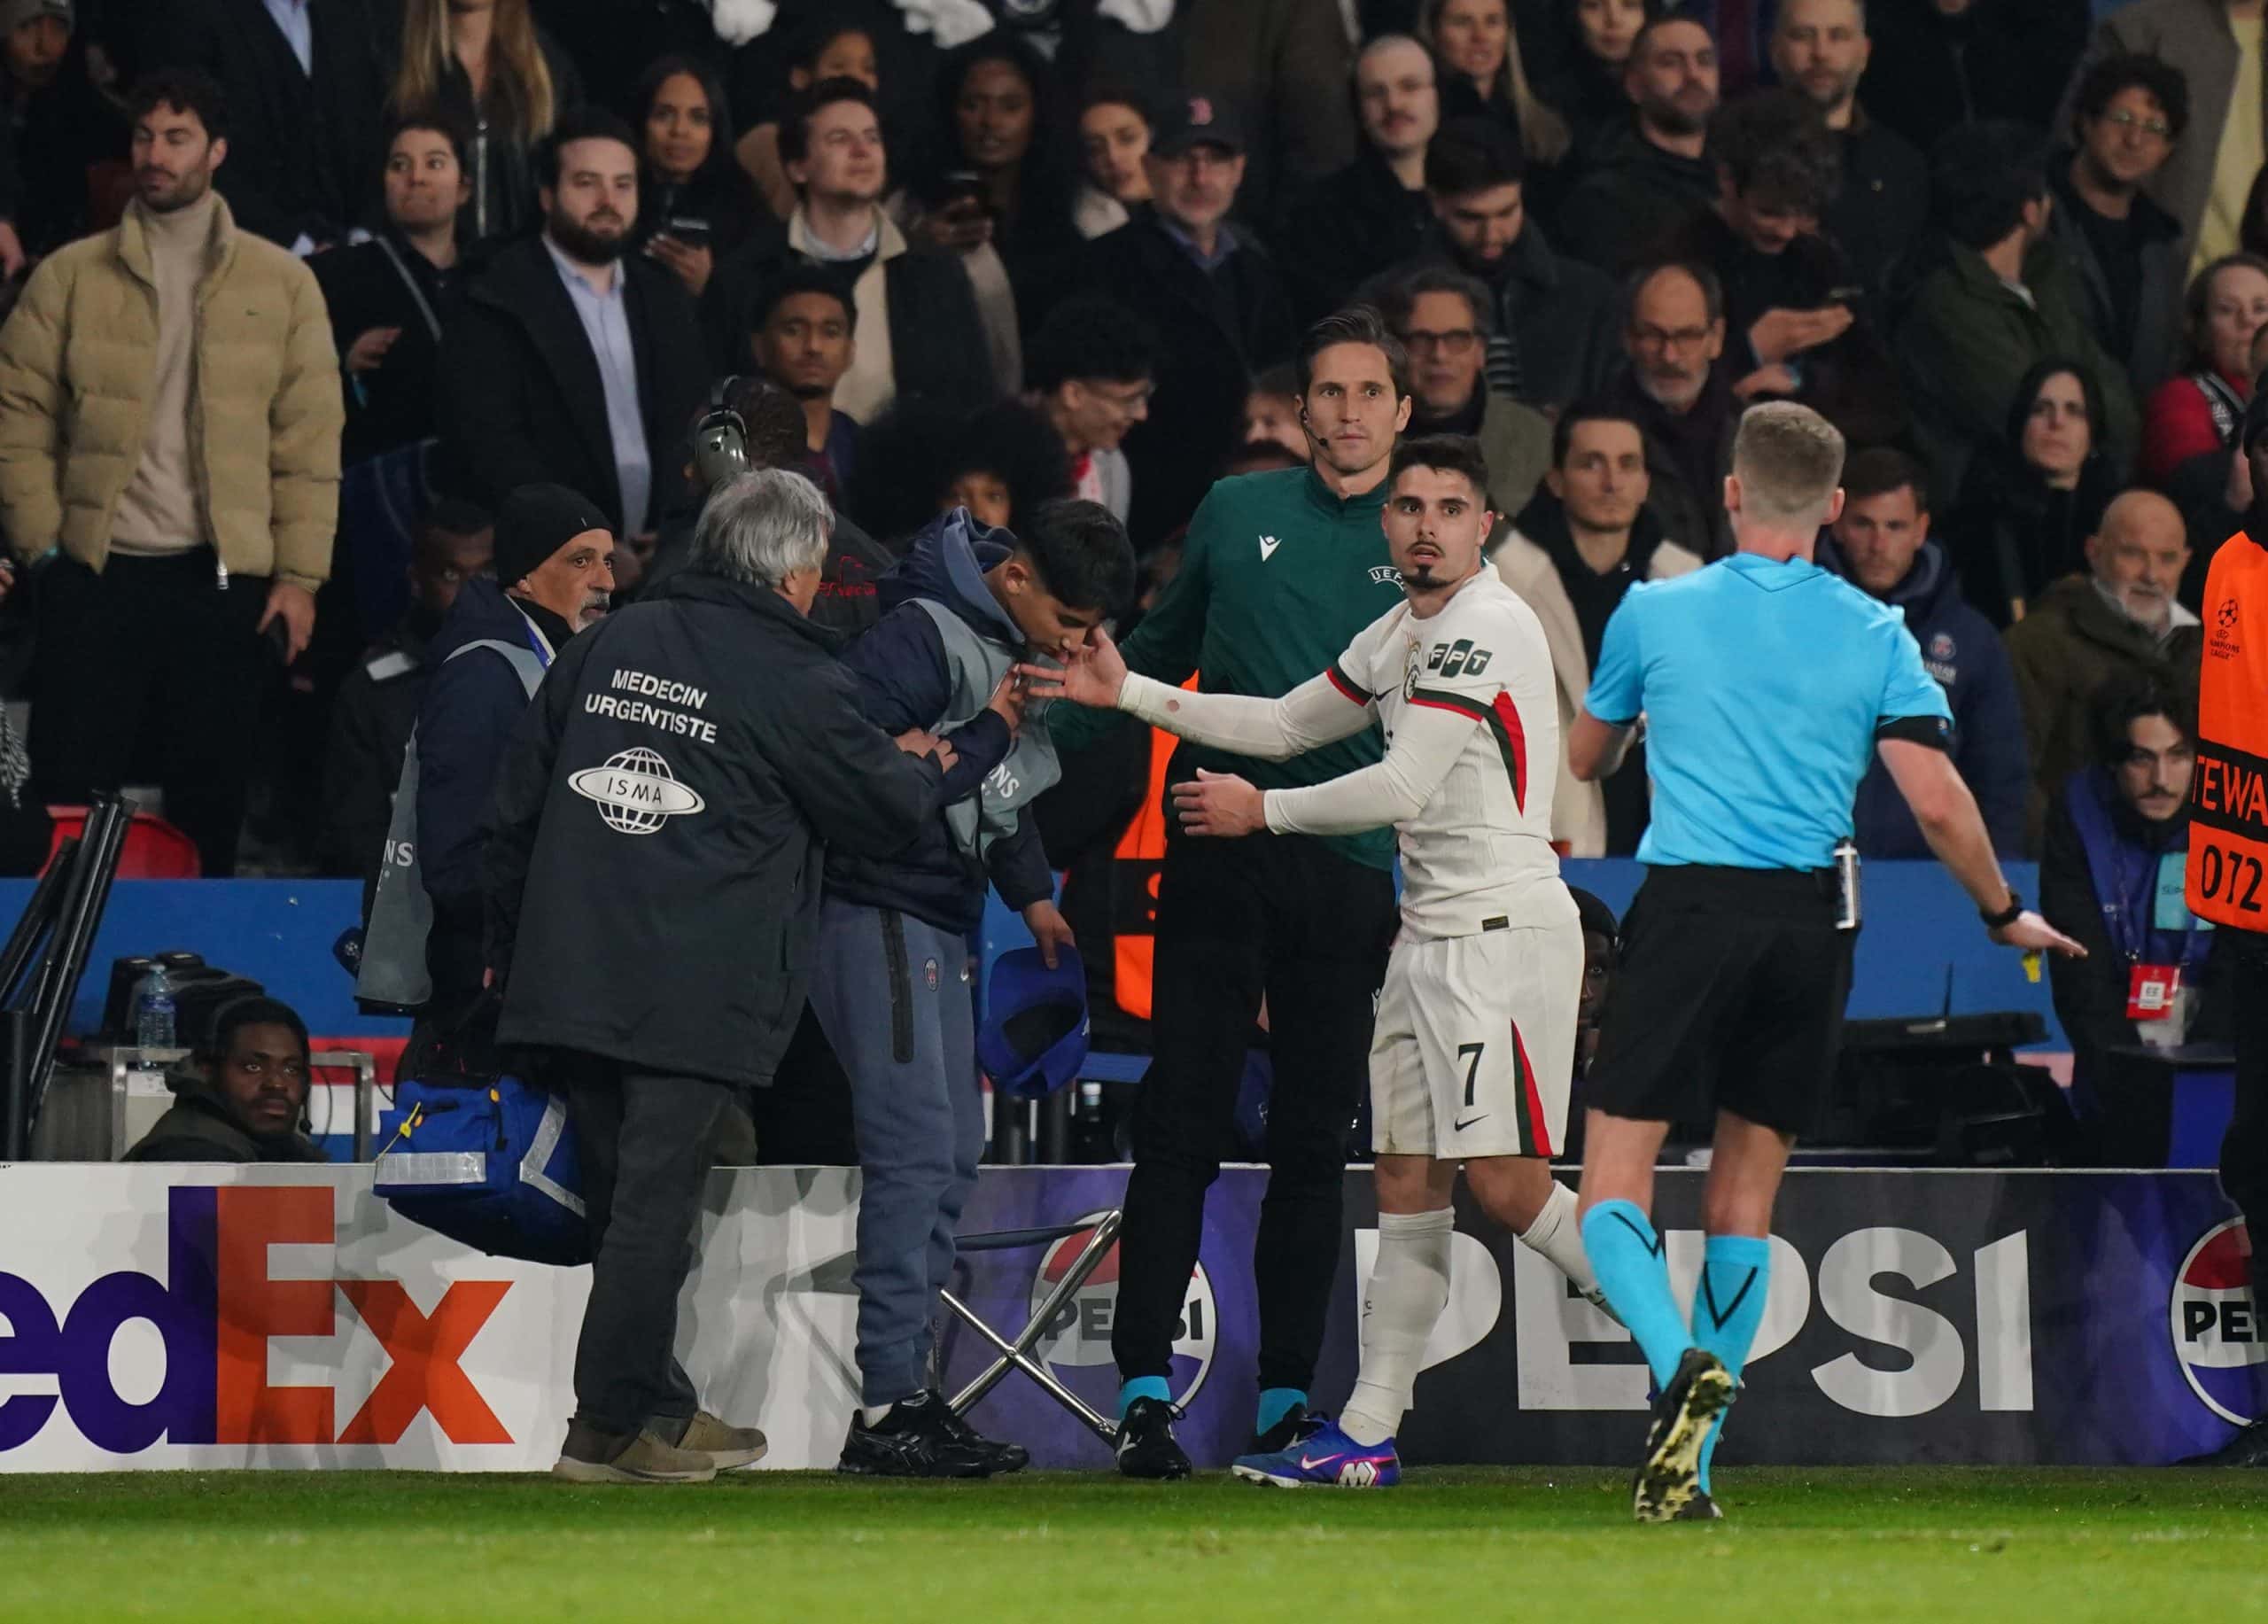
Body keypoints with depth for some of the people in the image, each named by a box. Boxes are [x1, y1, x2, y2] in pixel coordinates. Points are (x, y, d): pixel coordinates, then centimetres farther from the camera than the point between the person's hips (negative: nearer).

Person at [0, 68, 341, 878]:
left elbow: (309, 439, 4)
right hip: (95, 575, 0)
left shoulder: (282, 283, 5)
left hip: (223, 580, 0)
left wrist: (299, 574, -3)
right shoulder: (71, 276, 5)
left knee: (210, 804, 5)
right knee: (70, 803, -2)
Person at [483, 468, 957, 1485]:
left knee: (624, 1198, 13)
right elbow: (882, 812, 5)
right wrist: (925, 769, 28)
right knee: (657, 1200, -3)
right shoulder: (792, 680, -5)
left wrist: (507, 943, 27)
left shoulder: (609, 647, 13)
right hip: (694, 998, -6)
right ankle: (612, 1423, -3)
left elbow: (514, 807, 17)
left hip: (571, 973, 6)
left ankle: (657, 1408, 21)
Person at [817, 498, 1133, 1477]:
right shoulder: (921, 637, -17)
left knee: (953, 1158, 12)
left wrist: (1032, 892, 15)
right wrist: (988, 732, -21)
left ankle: (908, 1388, 17)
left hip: (940, 930, 10)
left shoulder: (1022, 654, 13)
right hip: (877, 912, -10)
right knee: (915, 1153, -14)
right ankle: (886, 1406, -15)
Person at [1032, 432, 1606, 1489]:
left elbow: (1402, 788, -17)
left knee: (1505, 1182, -13)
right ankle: (1366, 1434, 7)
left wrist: (1263, 811, -5)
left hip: (1505, 926, -9)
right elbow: (1283, 726, 25)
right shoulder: (1396, 637, 16)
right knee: (1408, 1185, 7)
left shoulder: (1487, 627, -13)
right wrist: (1130, 694, 21)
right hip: (1429, 932, 9)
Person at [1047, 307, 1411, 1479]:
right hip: (1219, 851, 0)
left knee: (1313, 1146, 4)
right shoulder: (1237, 514, 10)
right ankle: (1145, 1390, -6)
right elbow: (1161, 652, 22)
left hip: (1349, 866, 0)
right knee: (1180, 1128, -5)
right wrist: (1049, 729, 15)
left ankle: (1285, 1398, 10)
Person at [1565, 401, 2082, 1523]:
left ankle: (1683, 1363, -31)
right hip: (1810, 921, 3)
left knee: (1614, 1181, -2)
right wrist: (2006, 914, 13)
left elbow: (1584, 758, 18)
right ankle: (1689, 1472, 8)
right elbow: (1937, 802, -3)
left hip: (1689, 906, -2)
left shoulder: (1657, 612, 2)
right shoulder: (1874, 636, 2)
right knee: (1745, 1195, 11)